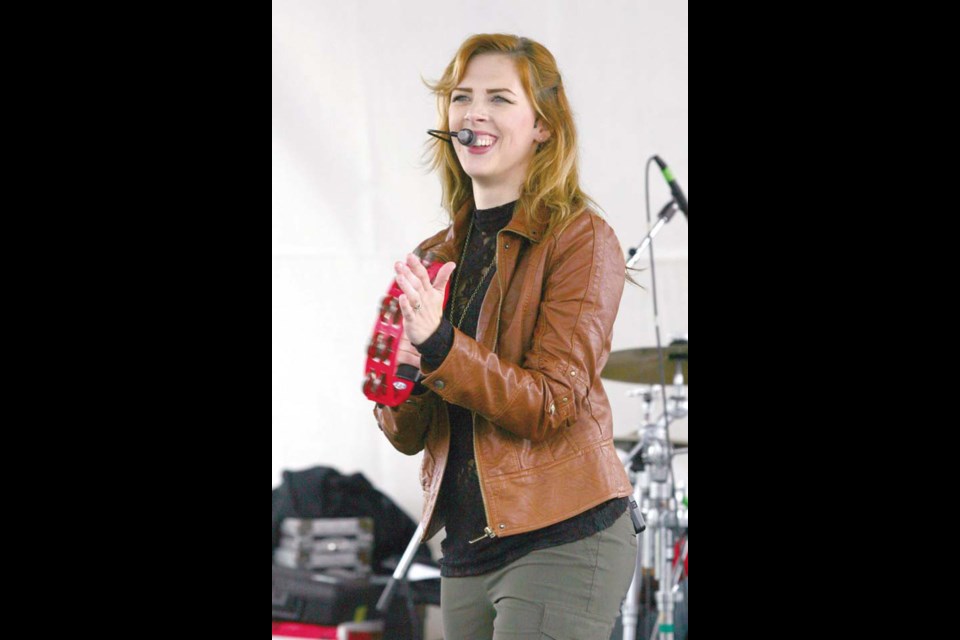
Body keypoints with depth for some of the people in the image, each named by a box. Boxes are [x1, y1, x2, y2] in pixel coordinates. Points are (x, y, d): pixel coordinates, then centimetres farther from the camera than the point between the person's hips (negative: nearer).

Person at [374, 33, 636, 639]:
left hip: (563, 543, -6)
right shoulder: (435, 258, 13)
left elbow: (551, 405, -15)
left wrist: (440, 346, -27)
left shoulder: (581, 240, -6)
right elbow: (409, 435, 11)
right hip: (467, 553, 7)